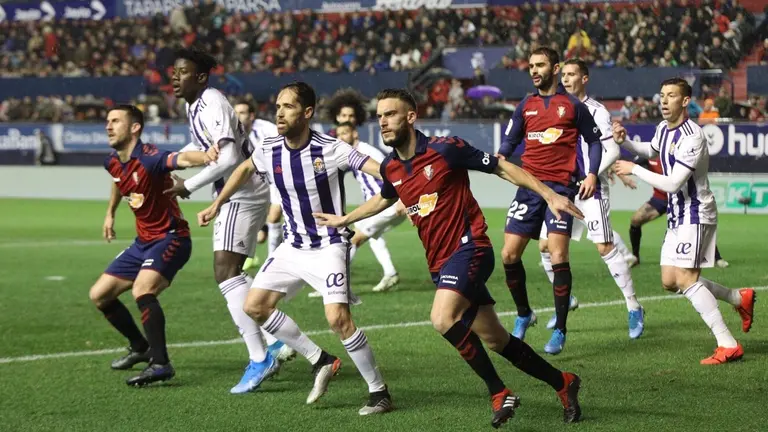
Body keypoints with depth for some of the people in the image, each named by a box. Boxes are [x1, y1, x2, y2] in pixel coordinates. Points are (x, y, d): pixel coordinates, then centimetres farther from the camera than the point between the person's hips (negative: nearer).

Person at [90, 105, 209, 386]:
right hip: (143, 241, 9)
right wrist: (110, 213, 38)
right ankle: (141, 347, 31)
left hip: (170, 238, -9)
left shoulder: (149, 159, -24)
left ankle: (160, 364, -28)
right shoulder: (112, 163, 3)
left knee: (142, 290, -33)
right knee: (99, 296, 12)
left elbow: (182, 159, -46)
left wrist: (208, 157, -66)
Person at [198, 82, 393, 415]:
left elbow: (378, 169, -26)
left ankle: (379, 391, -5)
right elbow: (245, 169, 18)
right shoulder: (269, 150, -4)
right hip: (293, 246, 7)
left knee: (338, 318, -22)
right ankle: (321, 361, 15)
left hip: (329, 246, -7)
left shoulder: (330, 150, -20)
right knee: (255, 306, 4)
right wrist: (216, 205, 20)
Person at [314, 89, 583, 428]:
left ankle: (499, 394, -16)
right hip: (439, 261, 7)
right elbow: (385, 198, 31)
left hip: (468, 248, -7)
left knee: (443, 318, -29)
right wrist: (344, 219, 36)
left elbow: (502, 168, -7)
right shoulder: (390, 168, 6)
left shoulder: (444, 149, -14)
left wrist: (550, 196, -11)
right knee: (495, 339, 10)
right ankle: (563, 383, 27)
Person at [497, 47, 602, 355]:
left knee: (558, 255, -14)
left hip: (560, 186, -4)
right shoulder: (525, 106, 13)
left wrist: (592, 174, -6)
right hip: (529, 186, 4)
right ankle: (523, 315, 24)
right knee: (510, 254, 1)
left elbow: (594, 141, 8)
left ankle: (560, 332, -6)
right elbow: (510, 140, 14)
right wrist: (499, 159, -7)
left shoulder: (573, 106, 3)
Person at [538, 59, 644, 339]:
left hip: (591, 190, -7)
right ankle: (565, 300, 21)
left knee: (605, 248, -10)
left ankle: (634, 308, -1)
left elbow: (612, 151, -13)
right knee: (546, 245, 3)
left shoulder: (596, 112, -9)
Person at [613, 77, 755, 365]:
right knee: (670, 281, 8)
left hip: (695, 214, -9)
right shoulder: (663, 129, 7)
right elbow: (651, 150, 32)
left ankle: (728, 345, -17)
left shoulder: (692, 137, -22)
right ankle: (740, 299, 24)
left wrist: (633, 169, -18)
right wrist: (624, 141, 13)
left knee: (685, 279, -18)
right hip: (677, 215, 9)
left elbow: (673, 183, -26)